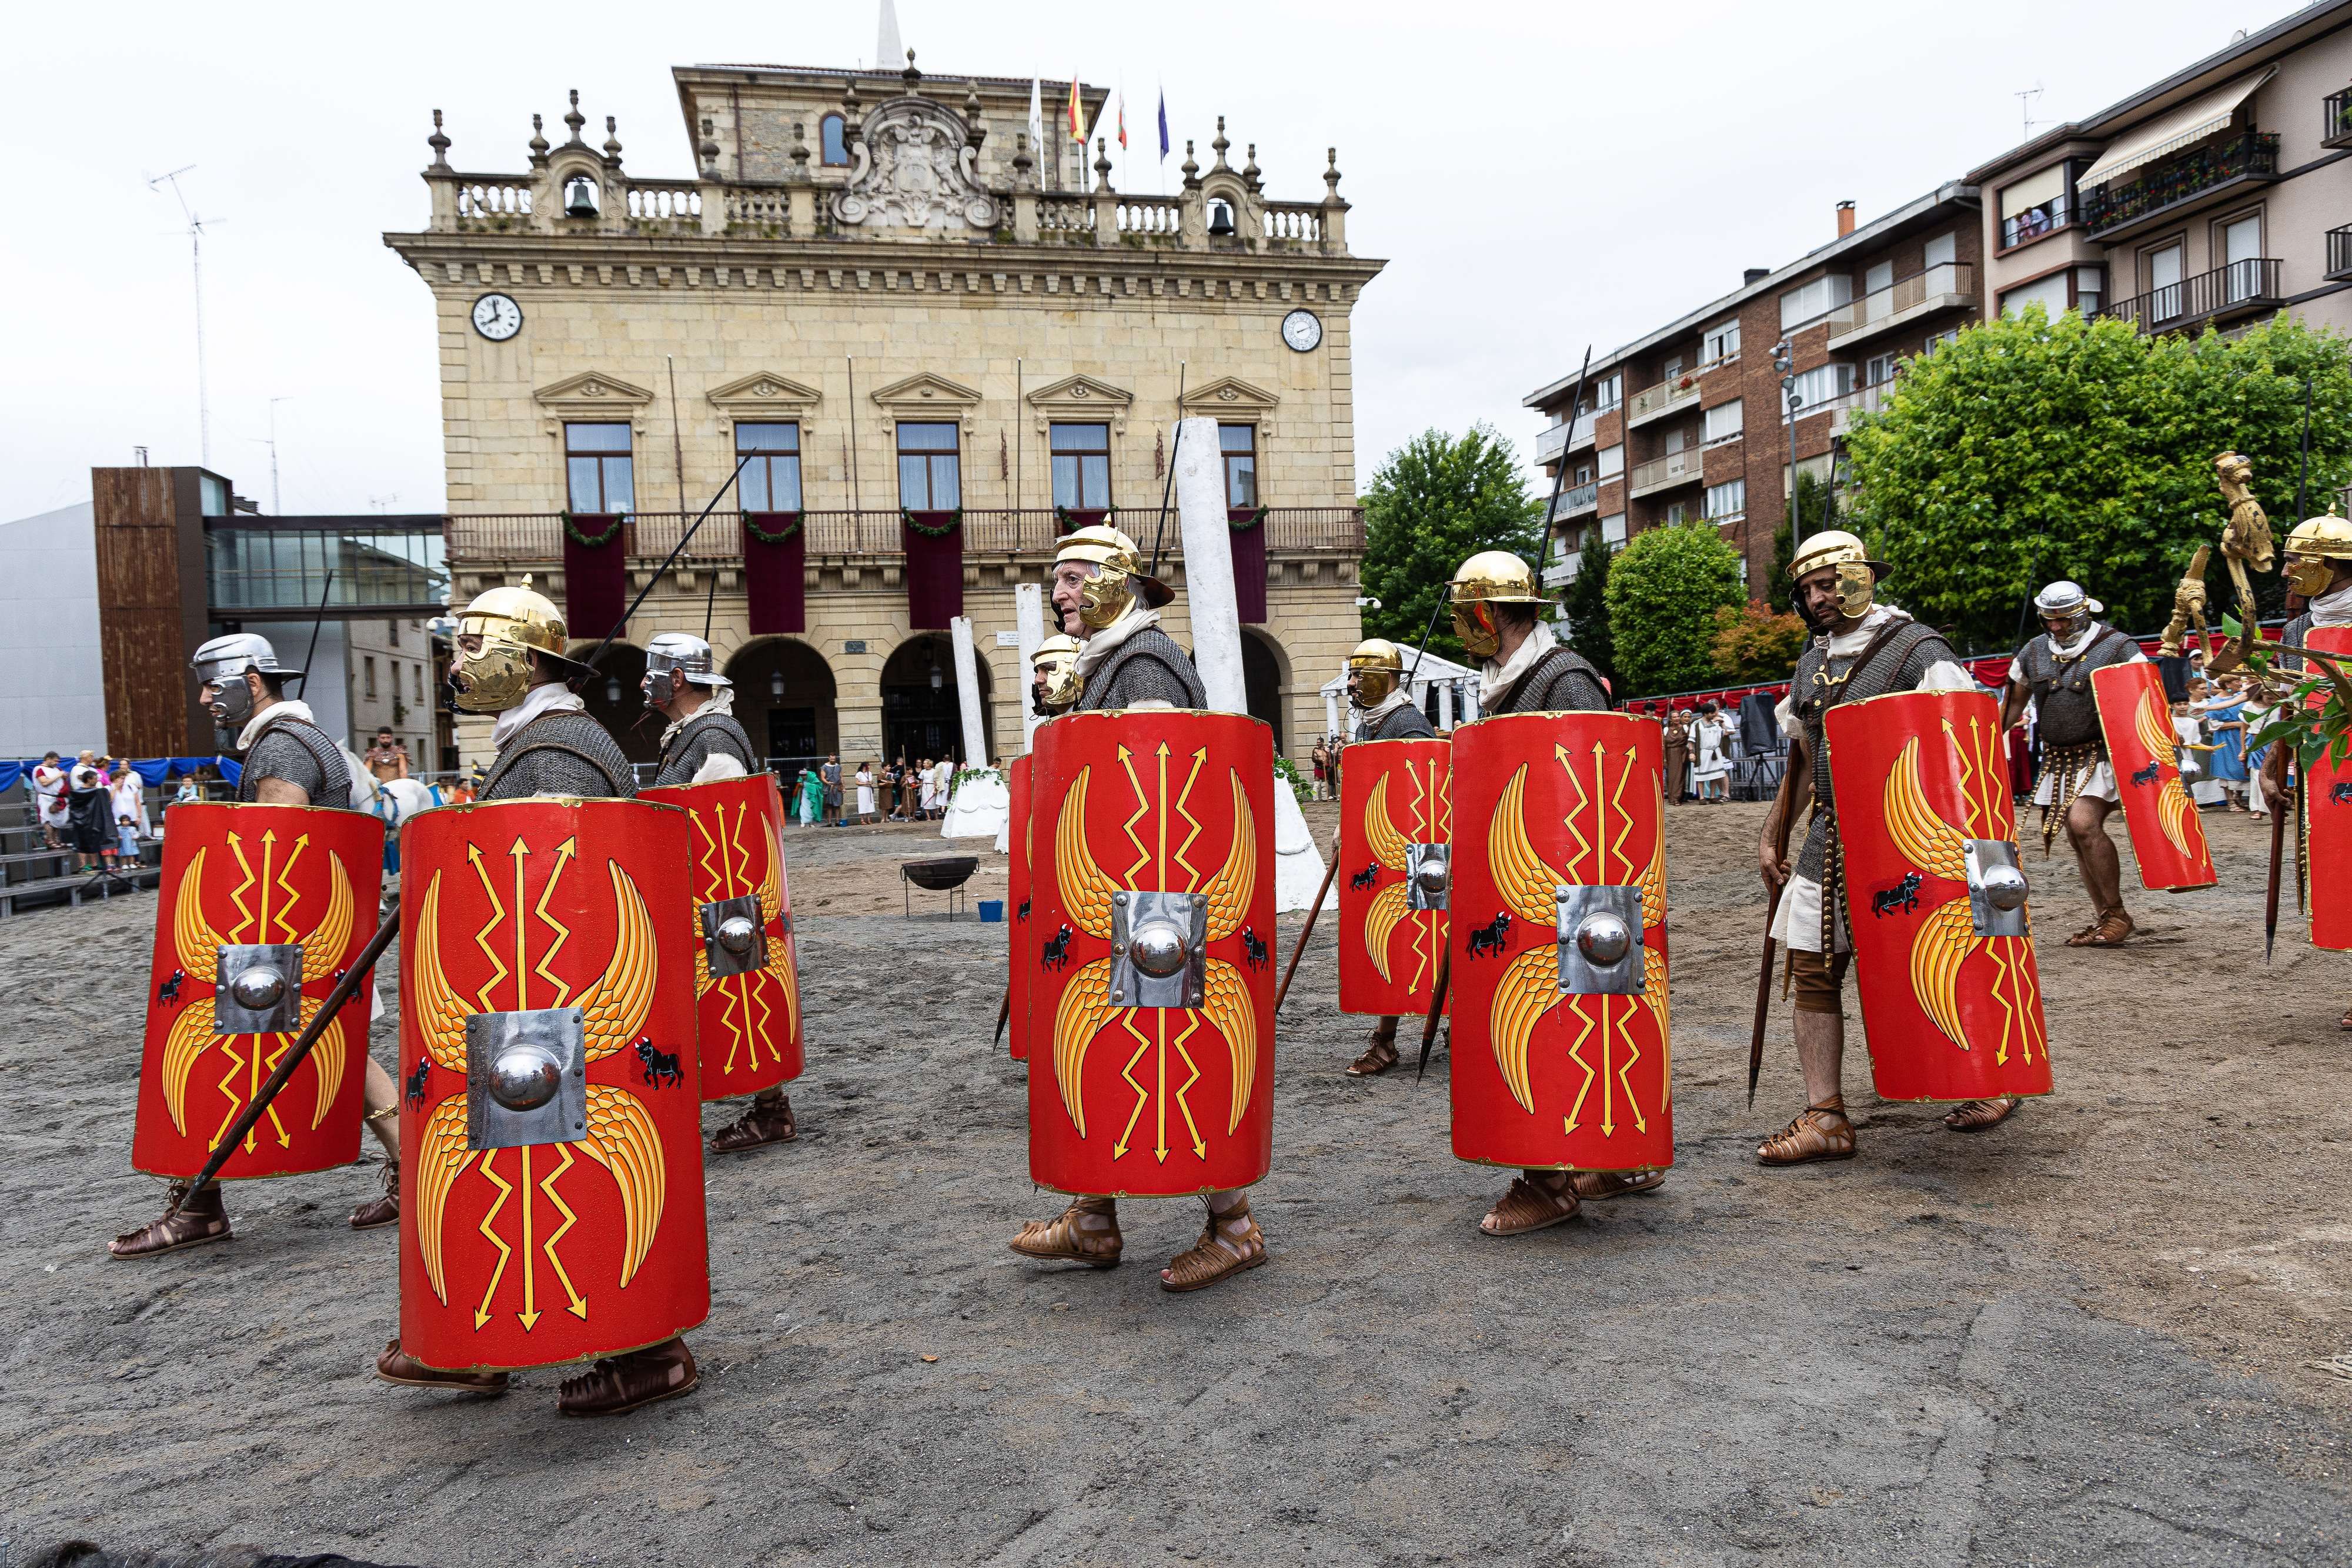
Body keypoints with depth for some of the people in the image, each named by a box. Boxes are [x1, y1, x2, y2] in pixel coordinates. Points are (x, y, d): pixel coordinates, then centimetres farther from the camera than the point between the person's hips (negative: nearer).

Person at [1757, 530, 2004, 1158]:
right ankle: (1826, 1118, 6)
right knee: (1813, 969, 1)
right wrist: (1773, 834, 17)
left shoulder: (1917, 651, -10)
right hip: (1829, 841, 7)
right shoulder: (1811, 662, 12)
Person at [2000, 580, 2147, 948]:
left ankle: (2117, 914, -8)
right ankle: (2104, 919, 18)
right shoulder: (2034, 652, 9)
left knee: (2083, 824, -21)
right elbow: (2013, 704, 17)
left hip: (2101, 755, -6)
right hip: (2058, 759, 6)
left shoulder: (2117, 647, -5)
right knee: (2080, 836, 8)